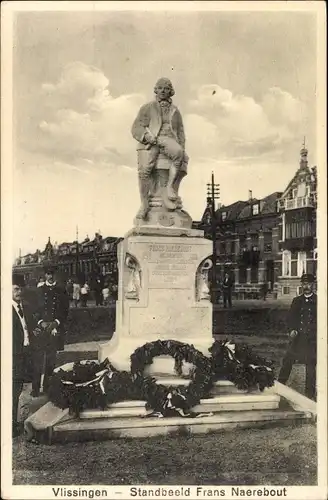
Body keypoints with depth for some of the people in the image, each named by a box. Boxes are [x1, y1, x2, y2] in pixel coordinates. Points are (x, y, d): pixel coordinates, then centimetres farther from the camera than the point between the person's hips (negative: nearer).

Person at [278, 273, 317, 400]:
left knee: (311, 365, 2)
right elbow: (291, 317, 10)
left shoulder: (318, 301, 2)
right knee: (287, 360, 2)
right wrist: (292, 330, -6)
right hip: (297, 337, 3)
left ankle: (310, 393, 13)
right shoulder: (297, 301, 12)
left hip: (311, 339, -3)